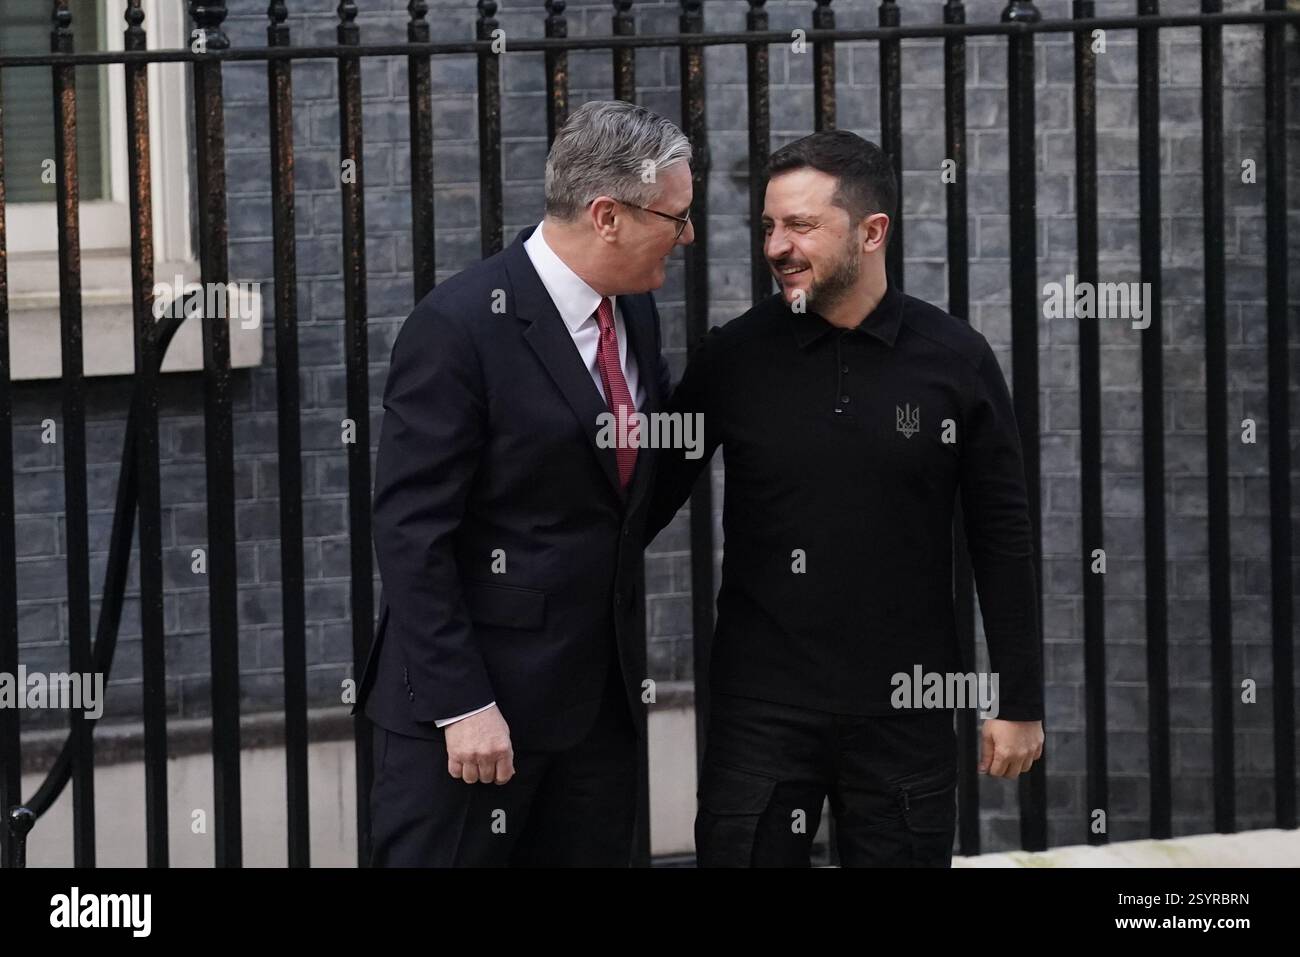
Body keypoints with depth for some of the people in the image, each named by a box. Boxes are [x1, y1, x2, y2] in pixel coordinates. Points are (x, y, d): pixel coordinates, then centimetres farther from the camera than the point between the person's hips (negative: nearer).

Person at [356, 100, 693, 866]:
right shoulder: (460, 327, -15)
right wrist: (462, 704, -20)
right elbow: (412, 532, -16)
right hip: (477, 697, -7)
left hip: (603, 696, 7)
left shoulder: (635, 314, 9)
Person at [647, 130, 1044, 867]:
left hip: (906, 710, 0)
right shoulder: (733, 359, -1)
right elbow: (654, 497, 7)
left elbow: (1002, 537, 2)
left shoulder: (955, 361, -2)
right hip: (761, 709, 0)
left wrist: (1020, 700, 1)